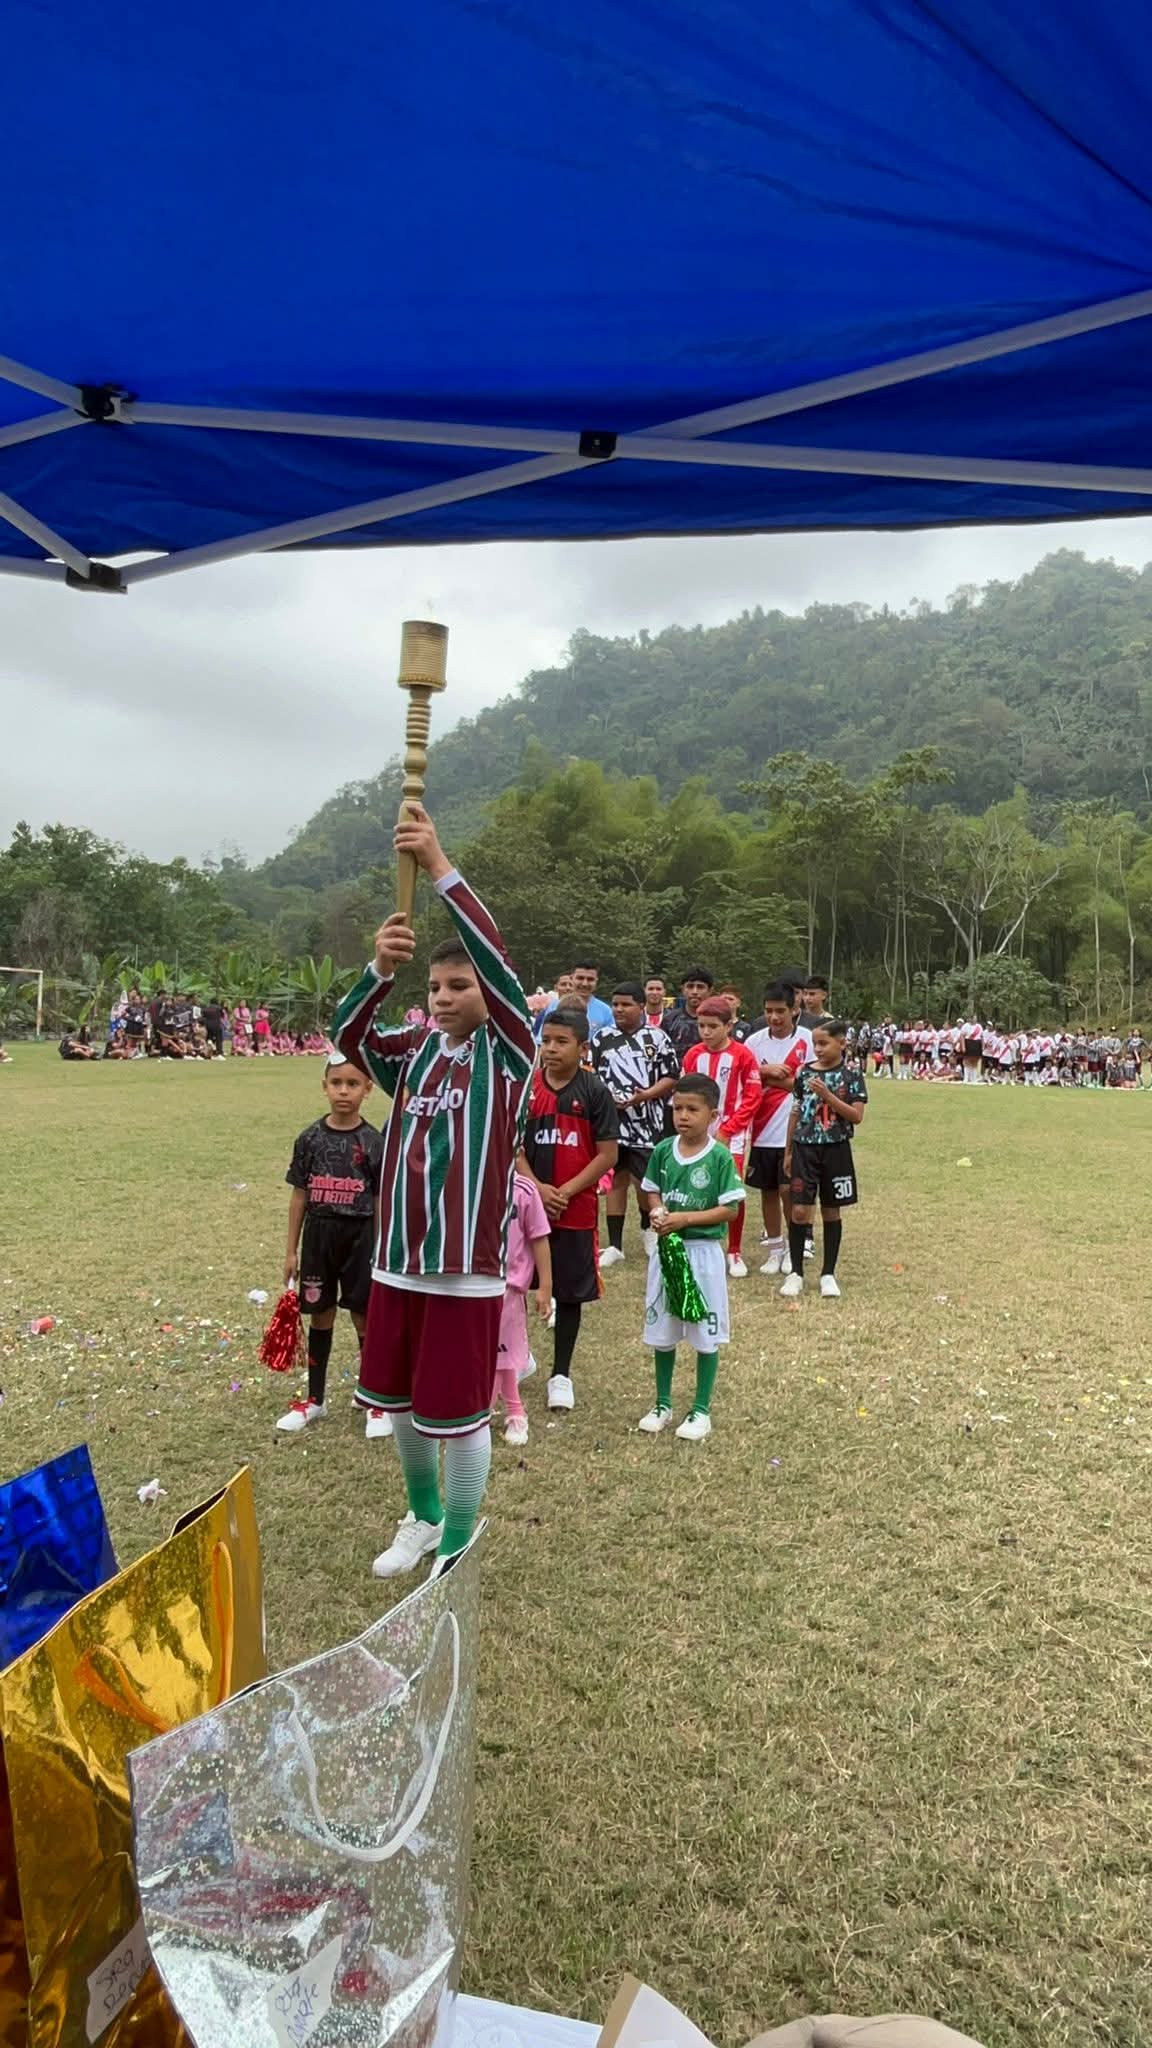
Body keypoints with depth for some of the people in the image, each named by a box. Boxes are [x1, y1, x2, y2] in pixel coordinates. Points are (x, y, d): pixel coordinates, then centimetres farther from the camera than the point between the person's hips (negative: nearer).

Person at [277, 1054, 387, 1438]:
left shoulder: (373, 1143, -5)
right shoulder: (310, 1139, 0)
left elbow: (381, 1204, -2)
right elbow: (299, 1196, 5)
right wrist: (291, 1250, 6)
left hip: (359, 1237, -2)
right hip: (318, 1235, 2)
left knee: (365, 1317, 5)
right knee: (320, 1316, 13)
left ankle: (377, 1403, 19)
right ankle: (315, 1399, 27)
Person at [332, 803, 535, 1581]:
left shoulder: (507, 1050, -7)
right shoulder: (414, 1050, 6)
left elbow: (499, 964, -22)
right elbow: (346, 1035, -10)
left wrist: (441, 867, -28)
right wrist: (381, 968, -30)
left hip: (466, 1265, -5)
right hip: (399, 1257, 5)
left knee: (460, 1412, 5)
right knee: (401, 1399, 19)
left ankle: (458, 1547, 27)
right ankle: (423, 1516, 43)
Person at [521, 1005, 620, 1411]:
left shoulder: (594, 1091, -7)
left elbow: (608, 1154, -7)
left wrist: (565, 1192, -14)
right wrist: (536, 1188, -15)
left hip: (575, 1209, -2)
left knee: (570, 1291, 8)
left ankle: (561, 1374, 23)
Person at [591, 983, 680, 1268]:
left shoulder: (657, 1037, 2)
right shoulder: (602, 1038, 7)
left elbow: (671, 1077, 1)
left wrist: (646, 1094, -14)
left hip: (647, 1122, -1)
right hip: (612, 1121, 1)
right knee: (616, 1180, 6)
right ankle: (614, 1245, 12)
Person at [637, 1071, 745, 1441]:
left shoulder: (720, 1157, -12)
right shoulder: (663, 1150, -1)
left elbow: (729, 1209, -12)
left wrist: (685, 1219, -20)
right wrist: (657, 1212, -11)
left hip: (703, 1252, -4)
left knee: (706, 1335, 7)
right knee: (661, 1332, 13)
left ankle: (701, 1410, 21)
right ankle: (662, 1405, 29)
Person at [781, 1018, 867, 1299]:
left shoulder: (851, 1076, -5)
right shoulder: (805, 1072, 3)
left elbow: (857, 1116, -11)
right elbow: (796, 1112, 9)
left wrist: (827, 1095, -21)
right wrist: (788, 1151, 10)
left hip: (835, 1150, -2)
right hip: (804, 1148, 2)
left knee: (831, 1212, 8)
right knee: (799, 1210, -1)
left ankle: (828, 1273, 20)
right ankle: (796, 1272, 12)